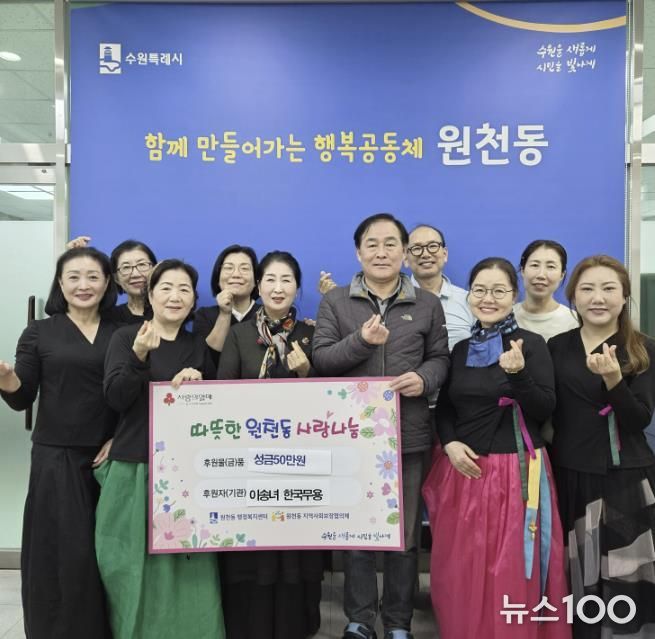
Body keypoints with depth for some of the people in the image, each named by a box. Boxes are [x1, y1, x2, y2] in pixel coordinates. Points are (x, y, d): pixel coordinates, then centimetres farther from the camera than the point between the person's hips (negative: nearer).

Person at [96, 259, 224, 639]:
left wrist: (198, 382, -8)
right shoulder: (126, 337, 0)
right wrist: (140, 356, -27)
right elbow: (116, 398, -13)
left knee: (186, 569, 6)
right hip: (134, 469, -2)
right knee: (136, 567, 7)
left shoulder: (199, 348, 9)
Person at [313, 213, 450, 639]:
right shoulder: (335, 302, 3)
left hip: (408, 434, 1)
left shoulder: (428, 304, 7)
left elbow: (441, 357, 7)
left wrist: (425, 379, -15)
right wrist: (360, 341, -20)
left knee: (405, 532, 11)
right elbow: (320, 358, -4)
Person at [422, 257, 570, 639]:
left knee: (511, 573, 4)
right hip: (463, 469, 4)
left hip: (515, 471, -4)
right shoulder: (460, 348, 8)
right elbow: (444, 408, 12)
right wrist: (450, 443, -5)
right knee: (461, 570, 12)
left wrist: (518, 374, -26)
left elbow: (546, 411, -10)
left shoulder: (531, 344, -5)